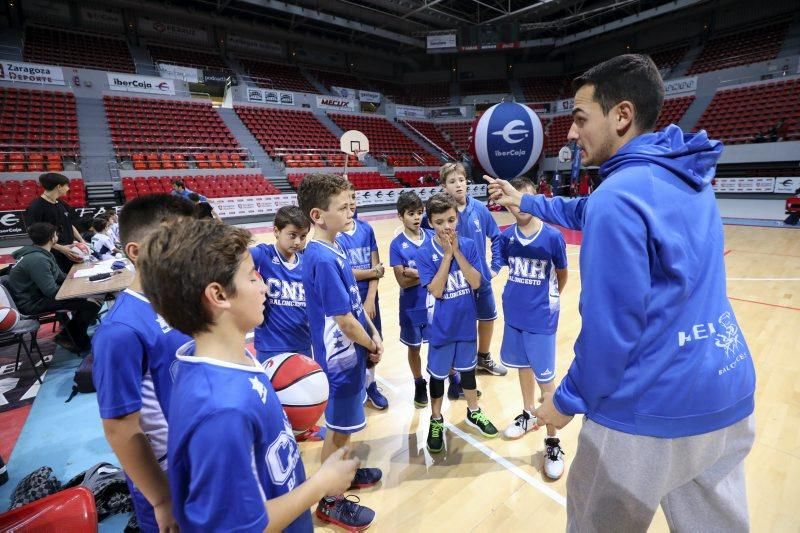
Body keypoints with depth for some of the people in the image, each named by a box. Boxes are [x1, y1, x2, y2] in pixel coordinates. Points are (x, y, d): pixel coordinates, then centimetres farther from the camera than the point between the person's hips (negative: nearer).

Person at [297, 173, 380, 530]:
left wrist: (373, 332, 1)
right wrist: (372, 346, -9)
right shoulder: (323, 260, -27)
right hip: (341, 356, -9)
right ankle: (330, 501, 32)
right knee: (339, 428, 10)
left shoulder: (335, 249, 2)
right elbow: (344, 320, -24)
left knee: (343, 424, 26)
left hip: (350, 352, 9)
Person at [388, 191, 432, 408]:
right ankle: (420, 385, 36)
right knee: (414, 347, 15)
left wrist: (417, 273, -18)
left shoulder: (433, 237, -4)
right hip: (412, 307, -1)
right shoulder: (397, 245, -10)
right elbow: (403, 281, -14)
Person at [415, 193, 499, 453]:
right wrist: (447, 255, -23)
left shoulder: (469, 245, -7)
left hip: (466, 322, 3)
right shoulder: (424, 252, -15)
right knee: (438, 374, 13)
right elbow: (436, 290, -21)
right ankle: (436, 421, 35)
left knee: (467, 369, 21)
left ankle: (474, 412, 44)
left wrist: (457, 252, -21)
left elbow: (476, 282, -14)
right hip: (441, 326, -2)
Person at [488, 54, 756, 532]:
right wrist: (526, 202, 26)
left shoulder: (619, 195, -22)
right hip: (727, 396, 8)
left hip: (653, 412, -8)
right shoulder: (687, 176, 5)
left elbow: (612, 326, -22)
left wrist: (569, 398, -8)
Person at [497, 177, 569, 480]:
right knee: (522, 366, 19)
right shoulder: (507, 237, -4)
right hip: (514, 314, 4)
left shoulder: (553, 237, -14)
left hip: (541, 317, -4)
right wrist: (519, 296, 7)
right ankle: (528, 415, 42)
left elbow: (561, 274, 1)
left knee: (545, 378, 3)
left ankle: (552, 442, 20)